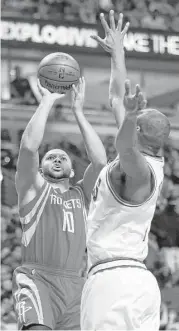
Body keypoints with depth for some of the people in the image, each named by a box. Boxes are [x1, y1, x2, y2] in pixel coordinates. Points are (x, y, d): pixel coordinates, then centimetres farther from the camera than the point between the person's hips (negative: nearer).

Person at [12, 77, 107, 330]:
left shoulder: (81, 195, 25)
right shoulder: (34, 190, 16)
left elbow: (100, 161, 8)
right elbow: (28, 146, -2)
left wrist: (78, 111, 11)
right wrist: (47, 101, 7)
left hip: (75, 285, 4)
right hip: (37, 279, -4)